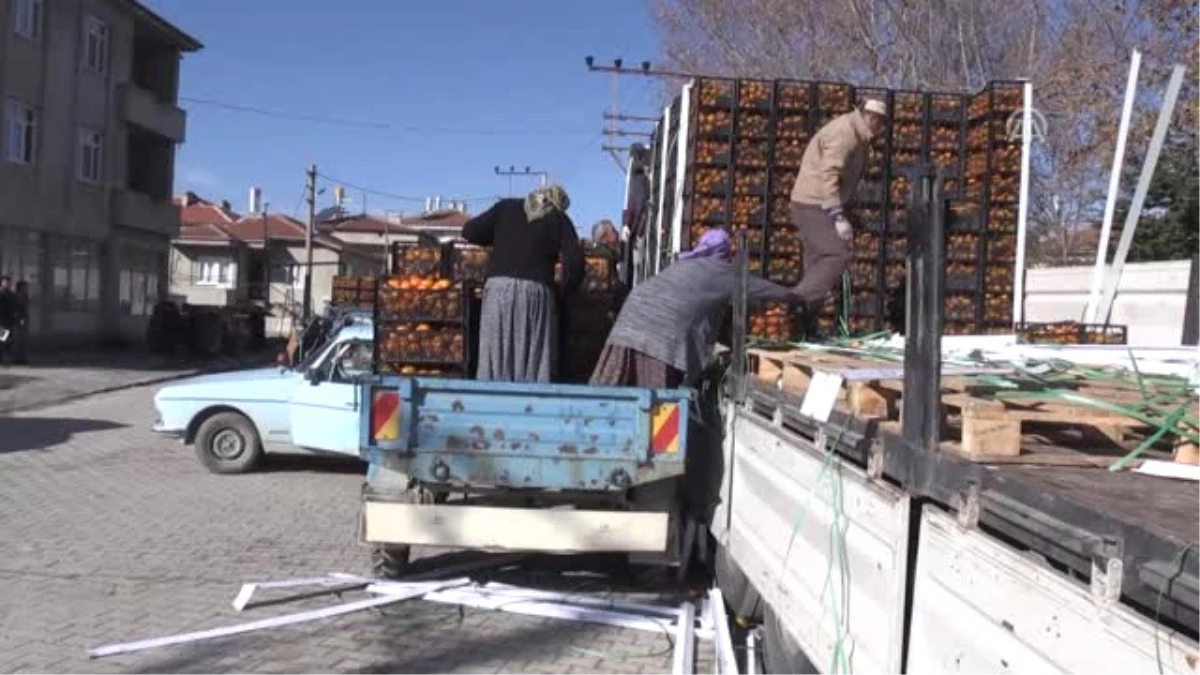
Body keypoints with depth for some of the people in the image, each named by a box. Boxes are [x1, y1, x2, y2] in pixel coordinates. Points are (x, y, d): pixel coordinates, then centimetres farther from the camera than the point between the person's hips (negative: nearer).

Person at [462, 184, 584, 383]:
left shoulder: (506, 207, 17)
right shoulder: (560, 220, 12)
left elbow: (469, 231, 10)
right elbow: (575, 260, 0)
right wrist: (565, 291, 14)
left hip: (499, 286, 2)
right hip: (536, 291, -1)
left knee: (494, 355, 3)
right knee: (536, 359, 0)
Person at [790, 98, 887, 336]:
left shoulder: (857, 135, 16)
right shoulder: (844, 132, -16)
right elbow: (829, 175, -25)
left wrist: (842, 213, 13)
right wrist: (839, 217, -28)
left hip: (819, 204, 10)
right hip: (814, 204, -10)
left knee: (819, 261, 8)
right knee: (838, 255, -18)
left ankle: (806, 326, 10)